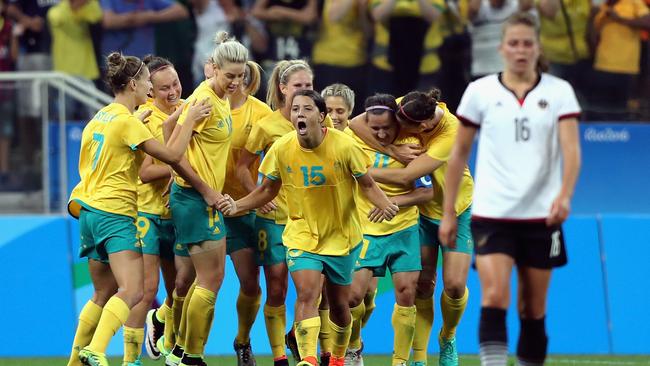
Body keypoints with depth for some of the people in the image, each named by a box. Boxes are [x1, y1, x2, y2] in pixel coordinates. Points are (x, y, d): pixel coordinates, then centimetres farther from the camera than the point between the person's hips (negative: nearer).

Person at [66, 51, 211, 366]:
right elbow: (172, 155, -14)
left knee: (104, 294, 17)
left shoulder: (100, 117, 13)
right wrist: (190, 120, -5)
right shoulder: (127, 122, -12)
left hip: (90, 210, 10)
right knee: (132, 292, -19)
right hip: (115, 213, -10)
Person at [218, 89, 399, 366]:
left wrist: (385, 205, -26)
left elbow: (367, 185, -6)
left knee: (338, 303, 12)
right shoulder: (281, 149, -10)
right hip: (301, 236, 0)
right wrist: (237, 206, -12)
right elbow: (267, 190, 4)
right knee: (306, 294, -22)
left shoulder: (344, 146, -16)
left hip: (340, 236, 0)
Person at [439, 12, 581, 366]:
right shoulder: (480, 91, 2)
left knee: (533, 310, 7)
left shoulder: (559, 92, 2)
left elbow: (571, 149, -8)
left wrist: (564, 194, -27)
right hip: (491, 214, -1)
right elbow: (459, 153, 10)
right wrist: (448, 213, 8)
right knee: (494, 296, -18)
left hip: (541, 216, 1)